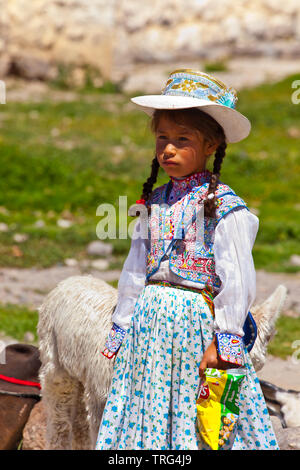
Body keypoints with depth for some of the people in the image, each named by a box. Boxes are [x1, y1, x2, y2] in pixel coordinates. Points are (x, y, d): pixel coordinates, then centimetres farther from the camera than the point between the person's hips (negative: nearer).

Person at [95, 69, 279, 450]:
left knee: (194, 426, -2)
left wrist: (223, 341, -14)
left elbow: (237, 280, -12)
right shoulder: (155, 202, 10)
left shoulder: (224, 206, -9)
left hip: (196, 321, -6)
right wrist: (121, 327, 16)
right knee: (145, 417, 7)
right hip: (149, 322, 6)